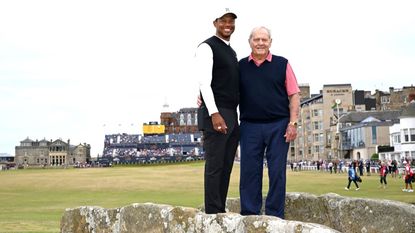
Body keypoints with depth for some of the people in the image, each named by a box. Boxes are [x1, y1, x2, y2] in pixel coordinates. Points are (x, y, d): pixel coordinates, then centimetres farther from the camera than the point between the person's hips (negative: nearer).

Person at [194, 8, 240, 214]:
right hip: (215, 115, -8)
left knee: (226, 167, 9)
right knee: (215, 167, -6)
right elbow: (204, 83, -15)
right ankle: (212, 214, 0)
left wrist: (237, 116, 18)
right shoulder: (207, 47, -5)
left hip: (232, 116, 8)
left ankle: (221, 212, 16)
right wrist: (214, 114, -25)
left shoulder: (232, 52, 21)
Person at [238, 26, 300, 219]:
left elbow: (294, 95, 3)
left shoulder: (282, 64, 5)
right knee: (249, 172, 2)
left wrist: (293, 123, -5)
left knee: (277, 172, 2)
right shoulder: (240, 66, 10)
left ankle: (275, 216, 11)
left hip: (278, 126, -1)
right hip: (249, 126, 1)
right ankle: (249, 215, 11)